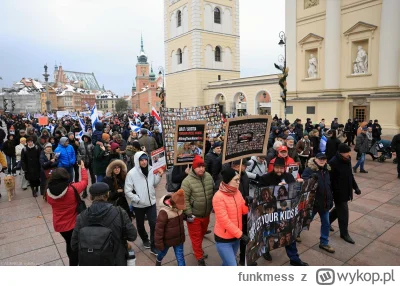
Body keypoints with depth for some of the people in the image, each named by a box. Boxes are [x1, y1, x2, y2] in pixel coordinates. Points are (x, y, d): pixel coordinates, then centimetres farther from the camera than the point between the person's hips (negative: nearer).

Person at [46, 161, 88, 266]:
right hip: (72, 224, -5)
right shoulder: (72, 189, -25)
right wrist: (83, 167, 6)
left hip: (59, 225, 5)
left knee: (69, 244, 29)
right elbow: (84, 181, -8)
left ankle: (73, 261, 50)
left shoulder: (49, 192, -13)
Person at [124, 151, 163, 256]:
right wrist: (137, 199, -19)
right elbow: (127, 191, -14)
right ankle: (145, 239, 46)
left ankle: (153, 246, 13)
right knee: (140, 224, 18)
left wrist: (159, 176, -10)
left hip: (151, 202, 2)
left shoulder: (151, 170, -7)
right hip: (138, 205, -2)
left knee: (154, 224, -2)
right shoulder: (132, 173, -18)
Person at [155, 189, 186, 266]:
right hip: (168, 240, -3)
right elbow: (159, 229, -25)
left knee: (180, 257, 9)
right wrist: (159, 244, -17)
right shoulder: (164, 212, -32)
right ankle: (158, 260, 59)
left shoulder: (178, 207, -11)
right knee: (163, 252, 26)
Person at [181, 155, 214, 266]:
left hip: (206, 213, 6)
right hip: (194, 215, -6)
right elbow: (184, 199, -20)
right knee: (196, 237, 8)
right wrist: (188, 214, -18)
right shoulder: (187, 181, -23)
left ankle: (197, 250, 50)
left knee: (202, 233, 25)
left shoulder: (209, 177, -5)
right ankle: (200, 258, 25)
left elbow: (214, 192, 9)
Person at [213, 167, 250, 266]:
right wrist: (241, 235, -21)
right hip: (223, 239, -7)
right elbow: (225, 221, -23)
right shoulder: (218, 197, -23)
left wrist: (248, 204, -16)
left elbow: (243, 211, 5)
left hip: (236, 236, 7)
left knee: (228, 263, 22)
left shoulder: (237, 192, -1)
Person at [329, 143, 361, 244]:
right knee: (343, 212, 4)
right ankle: (344, 233, 21)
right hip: (338, 192, -8)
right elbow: (330, 179, -23)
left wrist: (355, 187, 15)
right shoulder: (333, 162, -25)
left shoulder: (347, 160, 1)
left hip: (346, 191, 8)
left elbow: (350, 175, 15)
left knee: (339, 209, 22)